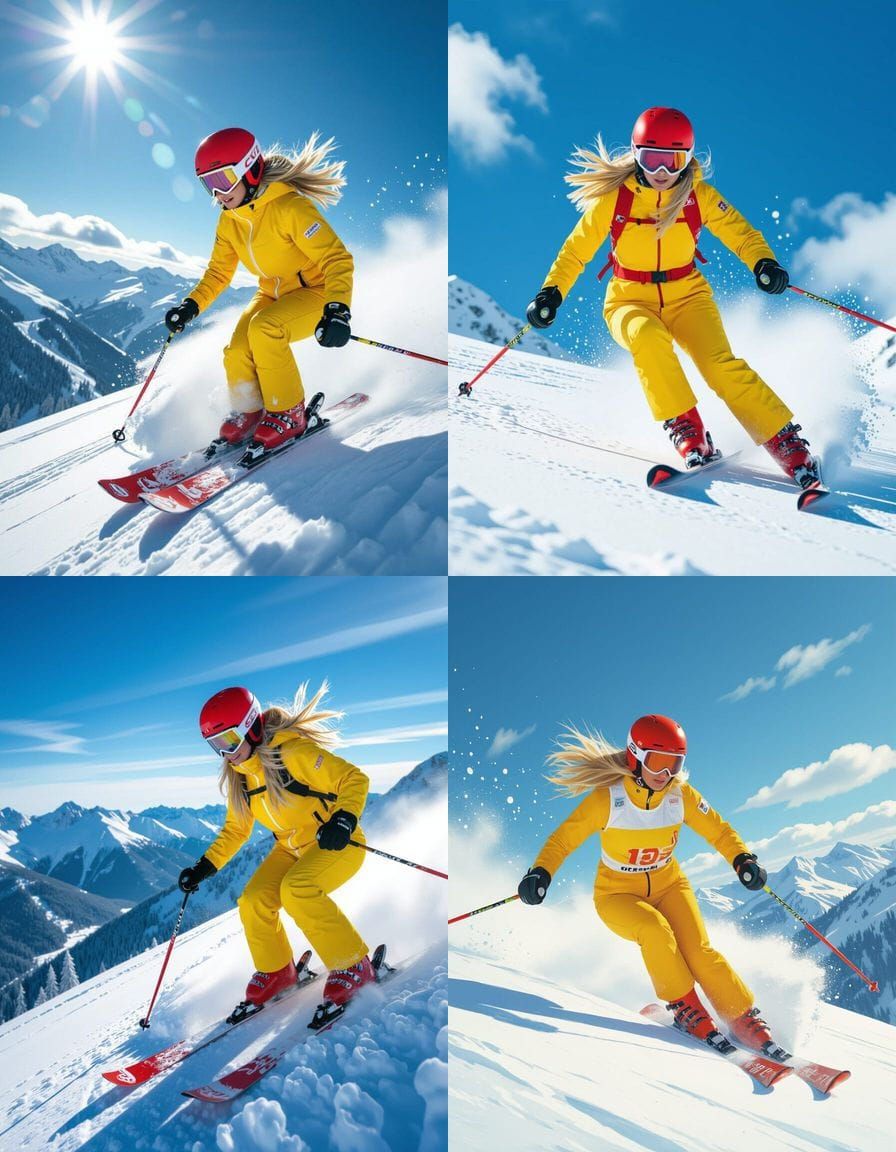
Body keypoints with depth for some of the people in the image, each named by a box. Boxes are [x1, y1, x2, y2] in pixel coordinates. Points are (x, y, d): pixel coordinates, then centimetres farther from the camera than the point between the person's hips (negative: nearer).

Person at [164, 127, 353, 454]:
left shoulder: (290, 207, -25)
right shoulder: (229, 220, -1)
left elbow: (337, 258, -28)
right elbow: (219, 271, 12)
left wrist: (337, 311, -42)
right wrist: (191, 305, -4)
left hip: (316, 293, -6)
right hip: (273, 294, 7)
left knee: (264, 330, -32)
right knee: (237, 353, -17)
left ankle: (288, 414, -14)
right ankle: (249, 412, 12)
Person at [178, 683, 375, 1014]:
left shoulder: (293, 753, -24)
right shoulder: (238, 776, 1)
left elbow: (354, 779, -22)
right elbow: (235, 830, 14)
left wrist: (343, 820, -38)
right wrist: (204, 868, 3)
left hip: (338, 843, -7)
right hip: (292, 849, 7)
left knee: (297, 890, -31)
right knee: (253, 902, -10)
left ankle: (354, 965, -17)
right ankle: (275, 969, 17)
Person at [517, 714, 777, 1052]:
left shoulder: (680, 795, -11)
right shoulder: (608, 798, -21)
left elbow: (717, 830, 0)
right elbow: (563, 839, -17)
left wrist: (743, 859, -19)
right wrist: (541, 873, -34)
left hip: (668, 885, 3)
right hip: (618, 894, -2)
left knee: (699, 951, -20)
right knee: (655, 929, -32)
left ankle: (746, 1019, -5)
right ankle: (685, 1006, -13)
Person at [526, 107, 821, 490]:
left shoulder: (699, 195, -6)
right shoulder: (614, 196, -9)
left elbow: (740, 232, 0)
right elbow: (576, 249, -1)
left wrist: (764, 263, -21)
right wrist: (551, 293, -15)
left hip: (687, 296, 1)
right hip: (629, 300, -1)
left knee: (723, 366, -23)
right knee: (647, 337, -36)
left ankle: (790, 445, -18)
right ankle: (688, 434, -28)